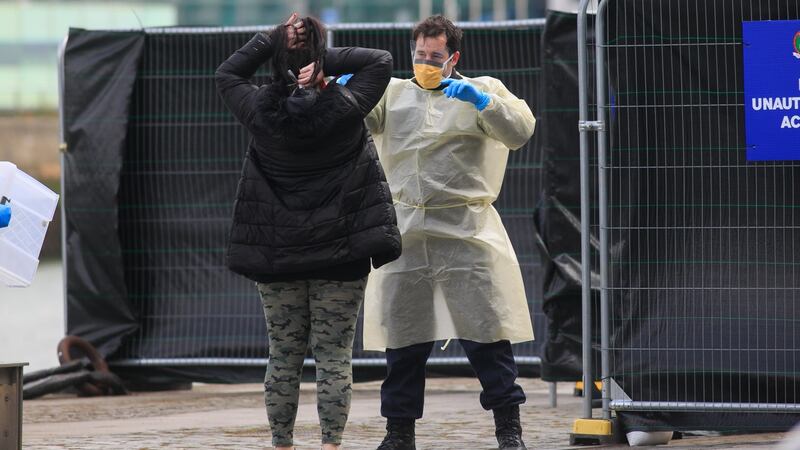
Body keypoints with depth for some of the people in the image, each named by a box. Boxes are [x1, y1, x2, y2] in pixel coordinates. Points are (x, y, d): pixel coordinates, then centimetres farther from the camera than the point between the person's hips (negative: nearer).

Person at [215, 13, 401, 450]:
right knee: (334, 355, 1)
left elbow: (227, 73, 13)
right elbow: (381, 61, 4)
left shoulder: (261, 111, -5)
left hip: (276, 253, 2)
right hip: (338, 250, -2)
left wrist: (271, 40, 5)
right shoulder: (343, 107, -10)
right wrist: (328, 61, -8)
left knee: (283, 355, 9)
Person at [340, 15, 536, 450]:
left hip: (466, 231, -3)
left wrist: (479, 99, -19)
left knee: (485, 332, -4)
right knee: (402, 336, 6)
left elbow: (519, 130, -5)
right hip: (405, 232, 3)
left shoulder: (480, 92, 8)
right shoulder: (393, 93, 16)